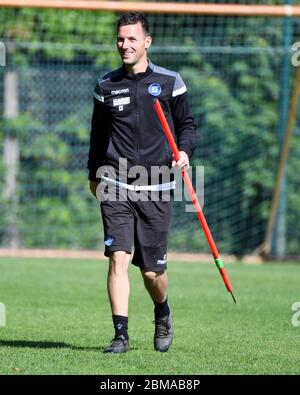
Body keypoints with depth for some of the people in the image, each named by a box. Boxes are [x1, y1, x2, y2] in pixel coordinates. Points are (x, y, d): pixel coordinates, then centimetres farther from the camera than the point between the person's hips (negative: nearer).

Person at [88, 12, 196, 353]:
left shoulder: (169, 82, 1)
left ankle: (162, 313, 34)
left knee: (152, 271, 3)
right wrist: (93, 174, 25)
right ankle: (121, 334, -11)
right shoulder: (106, 86, 6)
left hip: (156, 190, -1)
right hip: (115, 187, 1)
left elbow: (187, 124, 9)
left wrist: (184, 152, -10)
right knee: (118, 258, -14)